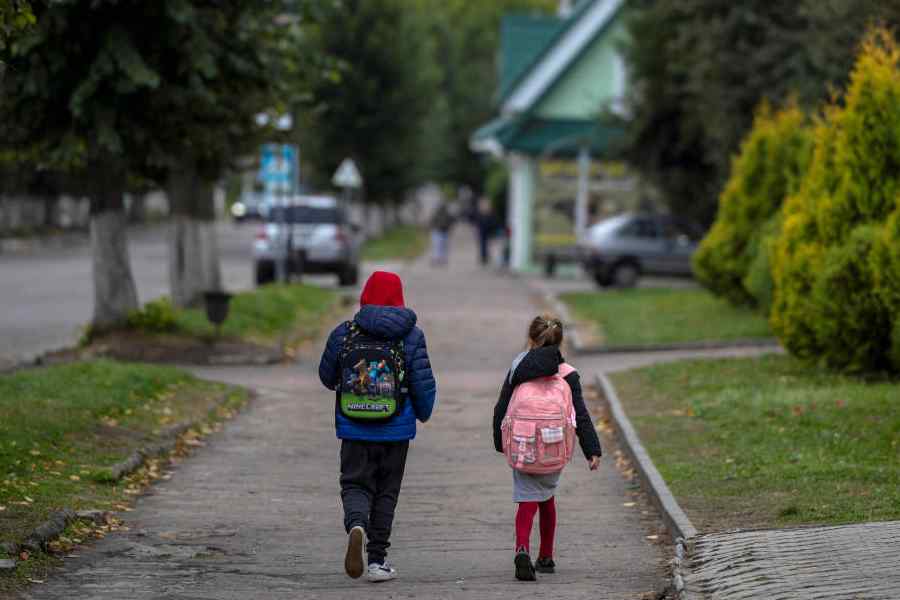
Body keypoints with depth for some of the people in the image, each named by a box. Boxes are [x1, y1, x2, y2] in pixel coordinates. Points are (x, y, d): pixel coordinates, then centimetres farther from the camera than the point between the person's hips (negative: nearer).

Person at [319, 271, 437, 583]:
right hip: (396, 429, 0)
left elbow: (327, 376, 9)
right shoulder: (411, 336, -6)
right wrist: (423, 413, 14)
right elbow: (423, 383, -6)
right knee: (386, 492, 11)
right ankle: (377, 560, 11)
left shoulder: (343, 333, -2)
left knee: (355, 485, 7)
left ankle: (355, 525, -26)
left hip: (354, 429, 0)